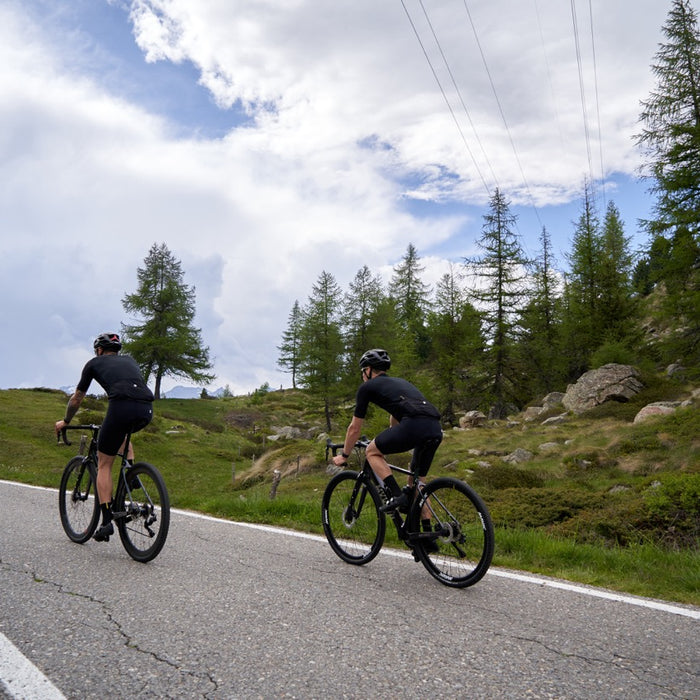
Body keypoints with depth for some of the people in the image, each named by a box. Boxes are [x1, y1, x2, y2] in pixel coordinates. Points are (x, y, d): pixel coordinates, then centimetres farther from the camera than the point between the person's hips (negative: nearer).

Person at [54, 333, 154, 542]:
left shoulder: (94, 363, 24)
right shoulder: (129, 360, 33)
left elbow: (76, 399, 32)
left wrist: (65, 421, 49)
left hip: (121, 407, -4)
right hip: (146, 410, 5)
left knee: (104, 464, 10)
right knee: (123, 433, 39)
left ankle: (107, 522, 3)